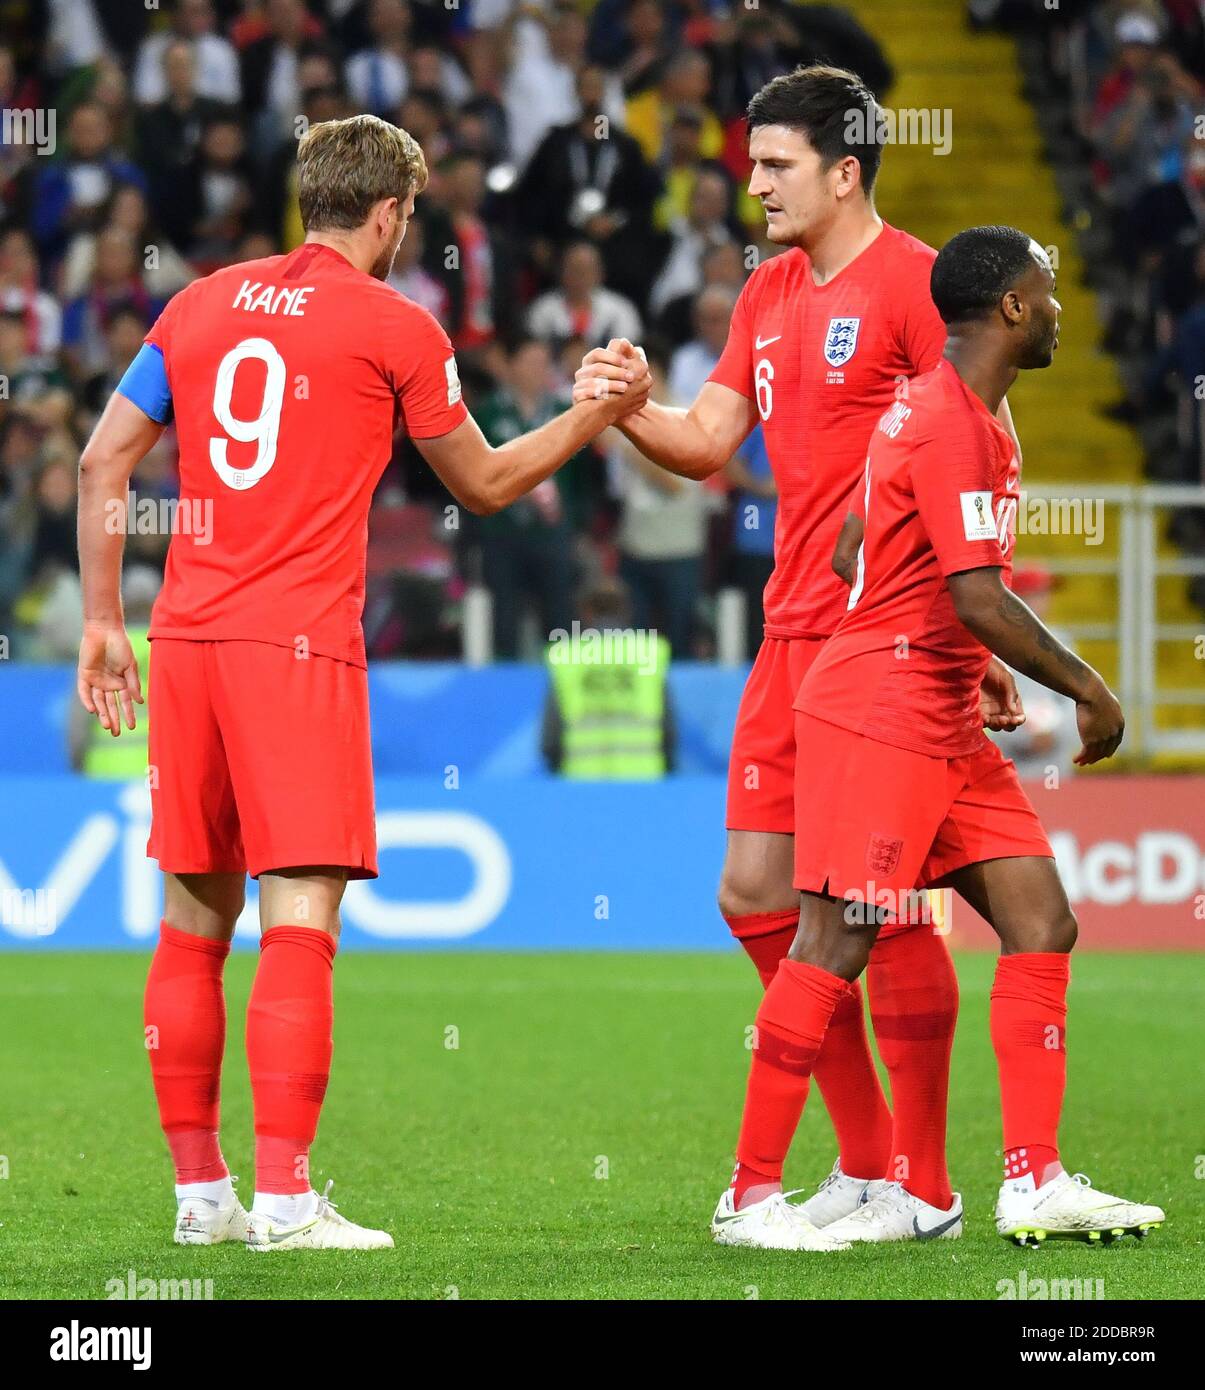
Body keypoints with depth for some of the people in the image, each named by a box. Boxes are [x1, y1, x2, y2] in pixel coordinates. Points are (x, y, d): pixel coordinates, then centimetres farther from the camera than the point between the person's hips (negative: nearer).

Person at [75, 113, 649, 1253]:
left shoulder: (202, 304, 13)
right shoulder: (393, 327, -1)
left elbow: (102, 461, 12)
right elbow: (485, 483, 11)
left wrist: (101, 624, 16)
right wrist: (600, 413, 23)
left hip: (187, 643, 6)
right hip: (300, 646, -6)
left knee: (192, 925, 11)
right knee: (298, 922, -7)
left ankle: (199, 1191, 14)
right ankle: (283, 1199, -14)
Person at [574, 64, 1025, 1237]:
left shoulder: (912, 283, -9)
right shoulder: (770, 292, 16)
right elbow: (712, 438, 18)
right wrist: (628, 412, -4)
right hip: (792, 632, 9)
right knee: (755, 895, 7)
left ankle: (924, 1181, 2)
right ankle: (864, 1154, 17)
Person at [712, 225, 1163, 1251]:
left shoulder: (936, 409, 15)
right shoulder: (953, 425, -17)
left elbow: (853, 554, 23)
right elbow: (980, 600, -22)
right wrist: (1087, 688, -12)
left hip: (947, 725, 10)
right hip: (880, 718, -10)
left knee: (1042, 923, 4)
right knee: (835, 944, -8)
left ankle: (1036, 1184, 5)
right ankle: (752, 1196, -2)